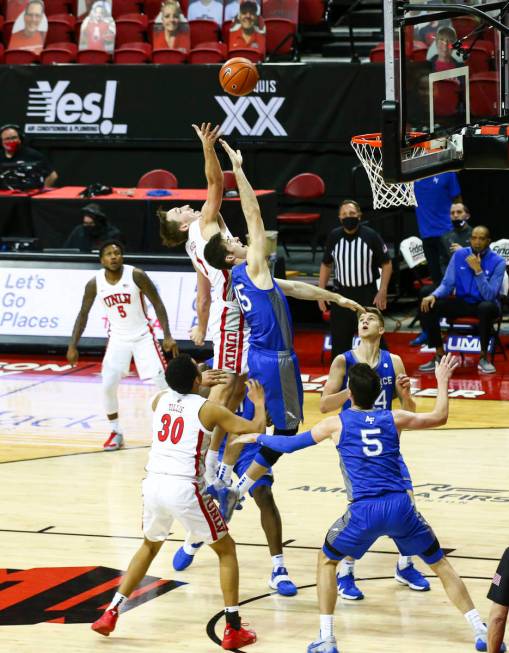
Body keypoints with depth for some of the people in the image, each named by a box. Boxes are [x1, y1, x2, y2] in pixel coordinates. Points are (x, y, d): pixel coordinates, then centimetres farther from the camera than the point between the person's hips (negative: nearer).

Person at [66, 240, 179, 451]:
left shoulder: (136, 275, -16)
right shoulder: (95, 283, -8)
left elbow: (157, 304, -10)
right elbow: (83, 314, 3)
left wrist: (167, 336, -17)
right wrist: (73, 346, -2)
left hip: (143, 336, -2)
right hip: (118, 338, 2)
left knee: (163, 382, -9)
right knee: (108, 386, -8)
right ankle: (115, 433, 9)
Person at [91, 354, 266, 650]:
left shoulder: (160, 400, 12)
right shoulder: (208, 409, -2)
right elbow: (256, 427, 2)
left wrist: (204, 382, 46)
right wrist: (259, 401, 21)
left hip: (154, 484, 5)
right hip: (185, 488, -5)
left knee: (150, 546, 31)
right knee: (226, 549, 14)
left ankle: (111, 614, 23)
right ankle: (234, 630, 8)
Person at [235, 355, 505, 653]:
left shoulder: (336, 423, 7)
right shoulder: (394, 419, 10)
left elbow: (289, 444, 16)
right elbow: (439, 417, 26)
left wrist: (257, 437, 34)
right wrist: (443, 381, 40)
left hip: (365, 511, -2)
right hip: (400, 506, 2)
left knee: (327, 560, 22)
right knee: (441, 563, 18)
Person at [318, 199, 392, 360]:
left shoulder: (371, 236, -10)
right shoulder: (334, 236, -1)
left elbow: (386, 264, -3)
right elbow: (326, 265, 11)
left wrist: (382, 292, -11)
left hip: (367, 293, -3)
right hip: (341, 293, 3)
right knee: (339, 341, 8)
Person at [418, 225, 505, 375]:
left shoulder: (497, 262, -14)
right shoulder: (459, 255, -2)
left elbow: (489, 296, -22)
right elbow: (447, 284, 0)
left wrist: (478, 270, -29)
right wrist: (433, 295, -21)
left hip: (484, 304, -4)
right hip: (462, 302, 4)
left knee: (487, 308, -41)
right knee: (427, 306, -18)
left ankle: (484, 357, -21)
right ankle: (440, 355, -6)